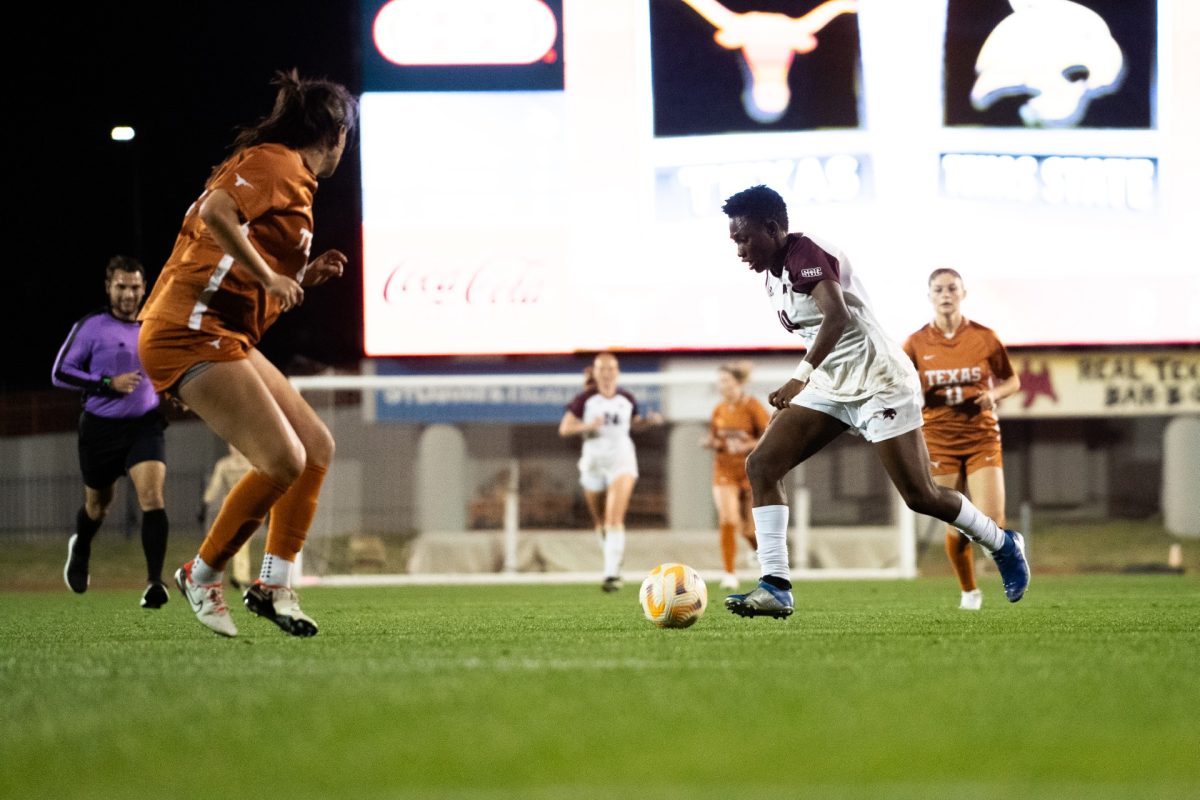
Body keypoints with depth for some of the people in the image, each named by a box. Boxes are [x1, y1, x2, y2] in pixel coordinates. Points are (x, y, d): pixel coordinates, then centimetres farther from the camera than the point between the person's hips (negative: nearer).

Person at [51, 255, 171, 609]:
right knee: (98, 503, 16)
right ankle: (80, 549, 51)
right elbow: (60, 373, -10)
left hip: (145, 424, 2)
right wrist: (108, 384, -19)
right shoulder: (90, 327, -8)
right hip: (101, 428, -2)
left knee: (152, 496, -20)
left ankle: (155, 582, -23)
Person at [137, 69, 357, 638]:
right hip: (191, 331, -11)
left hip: (226, 338, 11)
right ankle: (203, 574, 0)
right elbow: (216, 212, -25)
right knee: (283, 461, -17)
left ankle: (275, 584, 9)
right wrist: (270, 276, -20)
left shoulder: (290, 176, 23)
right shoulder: (276, 163, -6)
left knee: (317, 447, 8)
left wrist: (305, 277, 14)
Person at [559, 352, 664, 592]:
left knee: (615, 519, -17)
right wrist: (588, 426, -22)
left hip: (621, 461, -1)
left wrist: (650, 420, -1)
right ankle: (613, 559, 39)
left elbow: (635, 424, 20)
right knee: (601, 522, 13)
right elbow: (564, 429, -5)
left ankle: (611, 573, -23)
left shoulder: (627, 400, 3)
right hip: (593, 462, 1)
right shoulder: (585, 399, -4)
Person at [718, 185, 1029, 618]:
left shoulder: (807, 254, -20)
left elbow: (837, 315, -37)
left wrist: (801, 375, -47)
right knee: (761, 464, -9)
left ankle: (1004, 545, 21)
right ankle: (776, 587, -13)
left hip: (878, 384, -9)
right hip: (831, 389, 9)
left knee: (920, 497, -5)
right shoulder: (773, 273, 9)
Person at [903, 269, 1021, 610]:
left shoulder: (984, 338, -1)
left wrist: (995, 394, -10)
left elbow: (1012, 381, 11)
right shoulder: (917, 343, 0)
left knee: (991, 523, -14)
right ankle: (969, 591, 21)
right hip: (940, 442, 1)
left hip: (982, 438, -1)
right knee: (957, 527, -3)